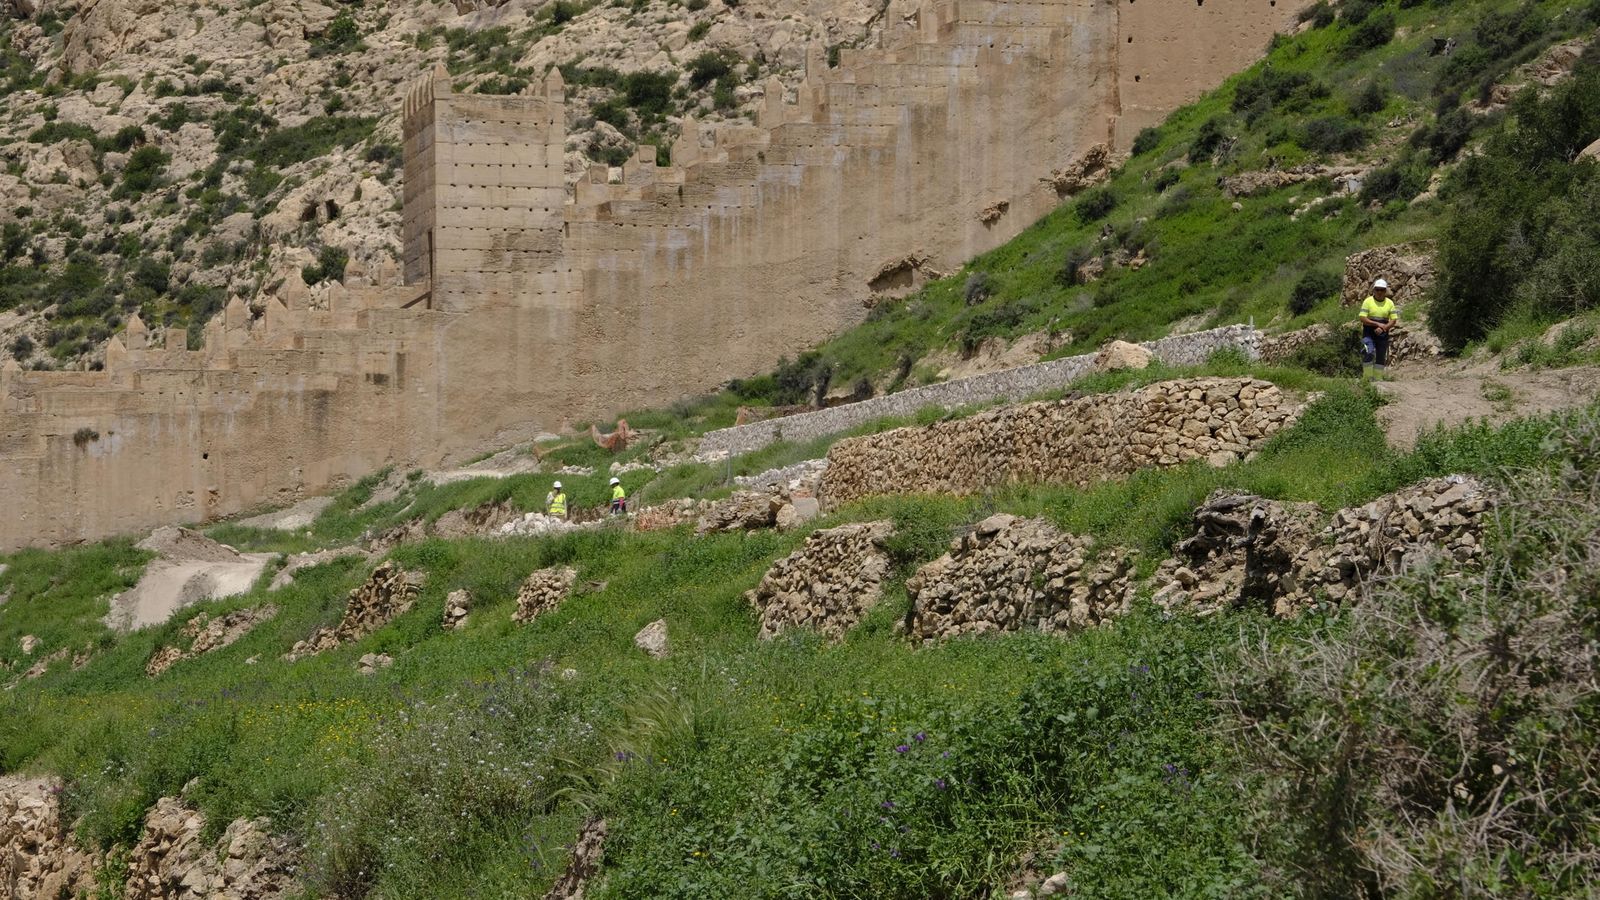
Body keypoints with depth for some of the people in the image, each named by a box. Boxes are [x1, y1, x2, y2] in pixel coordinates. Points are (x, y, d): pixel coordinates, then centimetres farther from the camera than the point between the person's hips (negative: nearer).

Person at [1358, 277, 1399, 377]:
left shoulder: (1389, 303, 5)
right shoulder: (1368, 301, -4)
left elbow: (1394, 320, 3)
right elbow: (1363, 319, -9)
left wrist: (1383, 328, -14)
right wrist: (1378, 324, -17)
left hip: (1383, 335, 3)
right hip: (1368, 334, -3)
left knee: (1381, 357, 6)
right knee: (1368, 354, -20)